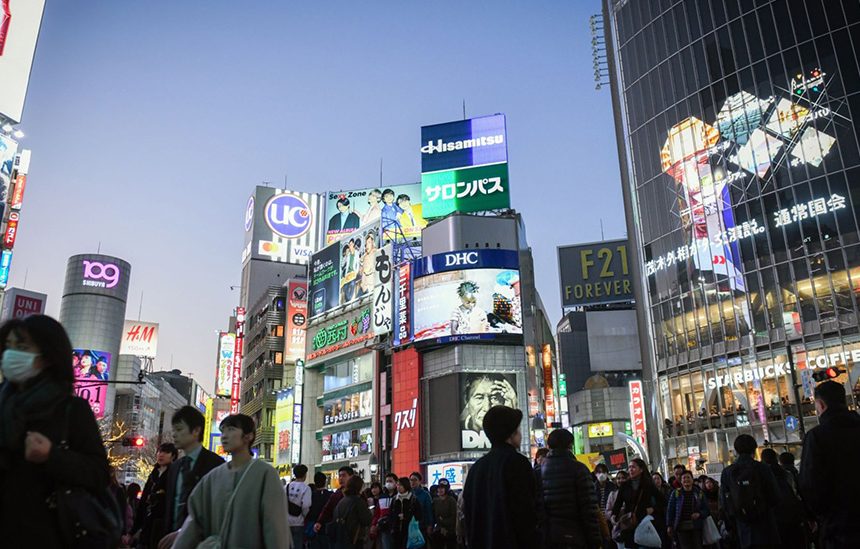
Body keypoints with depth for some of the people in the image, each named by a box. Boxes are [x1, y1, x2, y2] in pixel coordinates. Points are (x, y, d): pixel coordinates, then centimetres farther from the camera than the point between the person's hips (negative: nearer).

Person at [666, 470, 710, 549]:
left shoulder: (699, 493, 9)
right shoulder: (675, 493, 4)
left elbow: (706, 509, 10)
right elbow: (670, 510, 4)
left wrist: (699, 514, -10)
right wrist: (669, 526, -1)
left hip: (696, 527, 1)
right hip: (681, 527, -1)